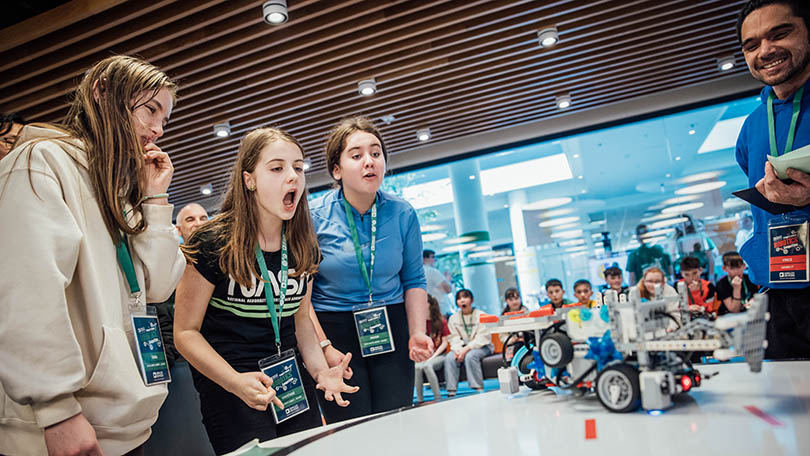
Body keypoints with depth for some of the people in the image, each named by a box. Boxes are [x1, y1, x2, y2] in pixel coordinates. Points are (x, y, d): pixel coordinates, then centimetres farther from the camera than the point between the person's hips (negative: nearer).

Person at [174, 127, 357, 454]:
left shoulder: (304, 249, 2)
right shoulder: (214, 244, -13)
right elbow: (186, 332, -10)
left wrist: (320, 370, -2)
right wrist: (236, 382, -24)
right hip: (228, 386, -4)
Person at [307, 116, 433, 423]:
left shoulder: (403, 214, 0)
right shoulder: (314, 216, -8)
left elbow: (414, 280, 7)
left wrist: (417, 333, -5)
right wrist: (324, 347, -11)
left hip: (391, 333, 2)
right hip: (335, 331, -2)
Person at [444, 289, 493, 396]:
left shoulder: (481, 315, -3)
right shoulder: (453, 318, 10)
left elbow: (482, 338, -11)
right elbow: (454, 338, 1)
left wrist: (467, 348, -22)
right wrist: (458, 350, -20)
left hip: (482, 347, -4)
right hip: (462, 348, 4)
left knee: (470, 356, -35)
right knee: (449, 358, -25)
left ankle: (479, 388, -30)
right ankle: (451, 392, -26)